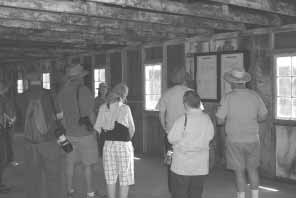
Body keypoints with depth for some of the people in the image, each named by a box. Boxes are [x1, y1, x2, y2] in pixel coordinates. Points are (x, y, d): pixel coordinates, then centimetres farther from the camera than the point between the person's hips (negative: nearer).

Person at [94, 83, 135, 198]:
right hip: (123, 145, -3)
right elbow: (132, 129, 1)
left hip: (108, 145, 4)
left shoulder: (103, 108, 0)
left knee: (111, 178, 14)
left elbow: (97, 128, 0)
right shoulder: (125, 108, -9)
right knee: (124, 179, 8)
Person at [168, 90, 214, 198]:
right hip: (201, 165, 5)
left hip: (182, 166, -4)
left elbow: (172, 139, -13)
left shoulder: (183, 119, -18)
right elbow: (210, 136, 7)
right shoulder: (207, 118, -4)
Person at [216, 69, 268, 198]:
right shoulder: (254, 95, -3)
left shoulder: (228, 98, -13)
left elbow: (219, 121, -11)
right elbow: (263, 117, 6)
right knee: (252, 168, 19)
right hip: (252, 139, 3)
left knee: (239, 171, 7)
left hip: (235, 140, -3)